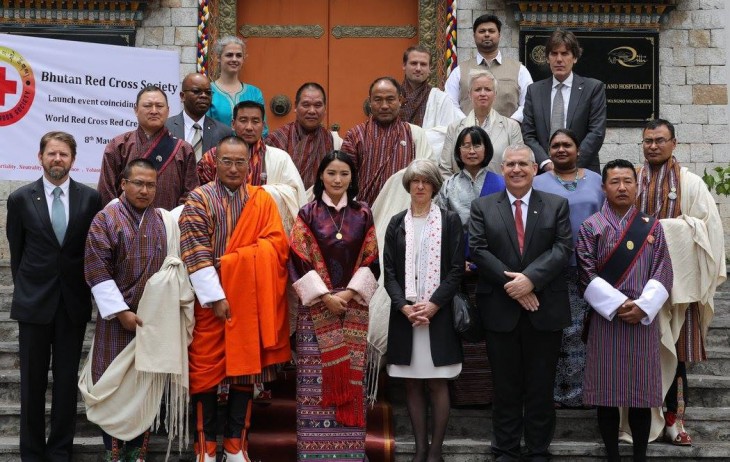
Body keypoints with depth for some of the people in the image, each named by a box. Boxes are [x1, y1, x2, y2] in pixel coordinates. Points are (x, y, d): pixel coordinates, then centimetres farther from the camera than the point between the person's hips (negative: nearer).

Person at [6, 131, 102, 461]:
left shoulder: (90, 198, 0)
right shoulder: (20, 199, -1)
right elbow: (16, 251, 6)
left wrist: (88, 289, 5)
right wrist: (25, 289, 8)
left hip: (74, 301, 0)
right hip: (34, 301, 0)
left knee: (67, 381, 7)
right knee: (32, 382, 6)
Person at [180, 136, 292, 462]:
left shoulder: (263, 200, 8)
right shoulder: (198, 200, -2)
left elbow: (277, 243, -1)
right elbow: (195, 253, -10)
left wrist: (230, 260, -13)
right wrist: (215, 297, -18)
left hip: (251, 299, 3)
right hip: (210, 298, -2)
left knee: (246, 368, 6)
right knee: (206, 371, 1)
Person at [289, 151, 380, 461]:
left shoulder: (363, 215, 7)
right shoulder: (307, 214, 2)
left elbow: (371, 261, 4)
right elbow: (299, 260, -4)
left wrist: (349, 293, -9)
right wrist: (325, 296, -12)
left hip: (354, 305, 2)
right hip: (316, 307, -2)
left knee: (351, 373, 2)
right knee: (316, 376, -4)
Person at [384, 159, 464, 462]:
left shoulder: (449, 221, 3)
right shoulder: (397, 224, 10)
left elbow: (456, 269, -2)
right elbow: (389, 271, 5)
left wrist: (434, 304, -13)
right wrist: (404, 306, -10)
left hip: (438, 314, -2)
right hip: (404, 313, 2)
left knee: (437, 383, -2)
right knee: (412, 383, 4)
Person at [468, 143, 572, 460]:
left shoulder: (557, 205, 7)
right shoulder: (482, 207, 6)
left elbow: (563, 248, -4)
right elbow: (478, 251, -4)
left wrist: (530, 278, -18)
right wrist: (511, 284, -14)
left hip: (544, 309, 0)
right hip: (500, 310, 0)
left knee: (541, 387, 7)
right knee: (505, 387, 8)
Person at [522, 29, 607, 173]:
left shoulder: (593, 88, 4)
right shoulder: (534, 90, 11)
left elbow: (597, 132, -3)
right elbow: (528, 135, 6)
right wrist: (546, 163, -10)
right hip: (543, 172, 2)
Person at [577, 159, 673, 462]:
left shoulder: (652, 227, 8)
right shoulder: (590, 228, 3)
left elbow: (663, 273, 2)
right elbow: (587, 275, -5)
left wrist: (642, 306, -12)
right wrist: (618, 305, -14)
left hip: (644, 318, 1)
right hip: (605, 318, -1)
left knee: (642, 391, 3)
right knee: (606, 390, 1)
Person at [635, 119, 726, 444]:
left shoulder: (691, 183, 2)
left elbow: (708, 225, -3)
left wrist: (661, 226, -10)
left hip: (677, 278, -1)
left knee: (675, 349, 1)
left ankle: (674, 416, 9)